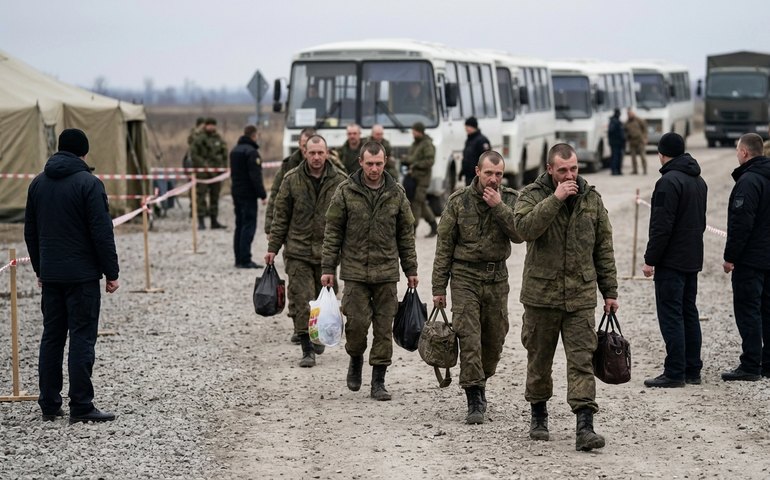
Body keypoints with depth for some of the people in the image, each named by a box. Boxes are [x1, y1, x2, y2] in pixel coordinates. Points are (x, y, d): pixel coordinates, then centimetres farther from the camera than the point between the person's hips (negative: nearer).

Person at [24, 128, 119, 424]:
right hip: (82, 274, -6)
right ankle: (81, 407, -6)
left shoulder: (39, 183, 10)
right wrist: (111, 272, -7)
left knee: (51, 337, 11)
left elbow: (30, 231, 15)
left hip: (50, 274, 6)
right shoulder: (88, 184, -11)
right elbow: (102, 233, -14)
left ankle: (49, 404, 12)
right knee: (82, 338, -4)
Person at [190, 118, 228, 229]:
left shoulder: (219, 139, 12)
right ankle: (201, 221, -6)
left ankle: (214, 220, 17)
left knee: (215, 196, 10)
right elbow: (193, 154, -8)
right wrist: (203, 164, -16)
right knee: (201, 195, -8)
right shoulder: (199, 139, -4)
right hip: (203, 172, -5)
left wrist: (223, 166, 5)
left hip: (216, 172, 5)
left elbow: (224, 154, 18)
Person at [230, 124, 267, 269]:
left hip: (236, 193, 9)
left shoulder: (234, 151, 15)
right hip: (248, 195, -9)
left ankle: (239, 259, 13)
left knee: (239, 226, 12)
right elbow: (256, 176, -20)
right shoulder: (251, 152, -14)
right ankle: (245, 260, -12)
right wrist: (262, 195, -17)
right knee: (248, 226, -8)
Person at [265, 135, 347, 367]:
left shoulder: (339, 181, 0)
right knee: (301, 300, -7)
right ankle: (307, 349, -4)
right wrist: (273, 248, 2)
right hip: (298, 251, -1)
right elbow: (281, 217, 5)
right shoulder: (292, 180, 0)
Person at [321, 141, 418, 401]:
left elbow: (406, 234, 11)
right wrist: (328, 268, -2)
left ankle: (378, 382, 9)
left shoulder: (396, 193, 5)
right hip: (355, 271, -2)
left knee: (384, 327, 1)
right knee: (357, 321, -8)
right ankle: (355, 360, 22)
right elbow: (332, 231, 2)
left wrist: (411, 270, 11)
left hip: (386, 272, 2)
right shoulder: (346, 191, -1)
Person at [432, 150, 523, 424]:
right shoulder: (458, 202, -2)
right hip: (465, 276, -2)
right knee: (468, 337, -11)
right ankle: (475, 401, -13)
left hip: (497, 278, 2)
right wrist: (439, 287, -1)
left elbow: (519, 234, -13)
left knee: (494, 339, 10)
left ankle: (479, 383, 33)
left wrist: (498, 206, -20)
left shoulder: (510, 199, 2)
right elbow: (444, 245, 1)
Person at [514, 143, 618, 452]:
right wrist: (555, 199, -24)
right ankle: (538, 415, 30)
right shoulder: (532, 195, -2)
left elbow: (603, 249, 12)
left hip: (581, 296, 1)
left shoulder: (591, 199, 7)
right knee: (539, 359, 11)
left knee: (582, 360, -7)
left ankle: (585, 426, -12)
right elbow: (524, 227, -23)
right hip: (541, 293, -1)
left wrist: (610, 291, 11)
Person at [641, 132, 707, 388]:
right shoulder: (699, 181, 13)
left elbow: (661, 226, -20)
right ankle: (693, 370, 17)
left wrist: (650, 259, -15)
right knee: (689, 314, 14)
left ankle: (674, 373, -6)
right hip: (693, 259, 9)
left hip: (671, 261, -9)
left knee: (671, 316, -6)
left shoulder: (669, 182, -17)